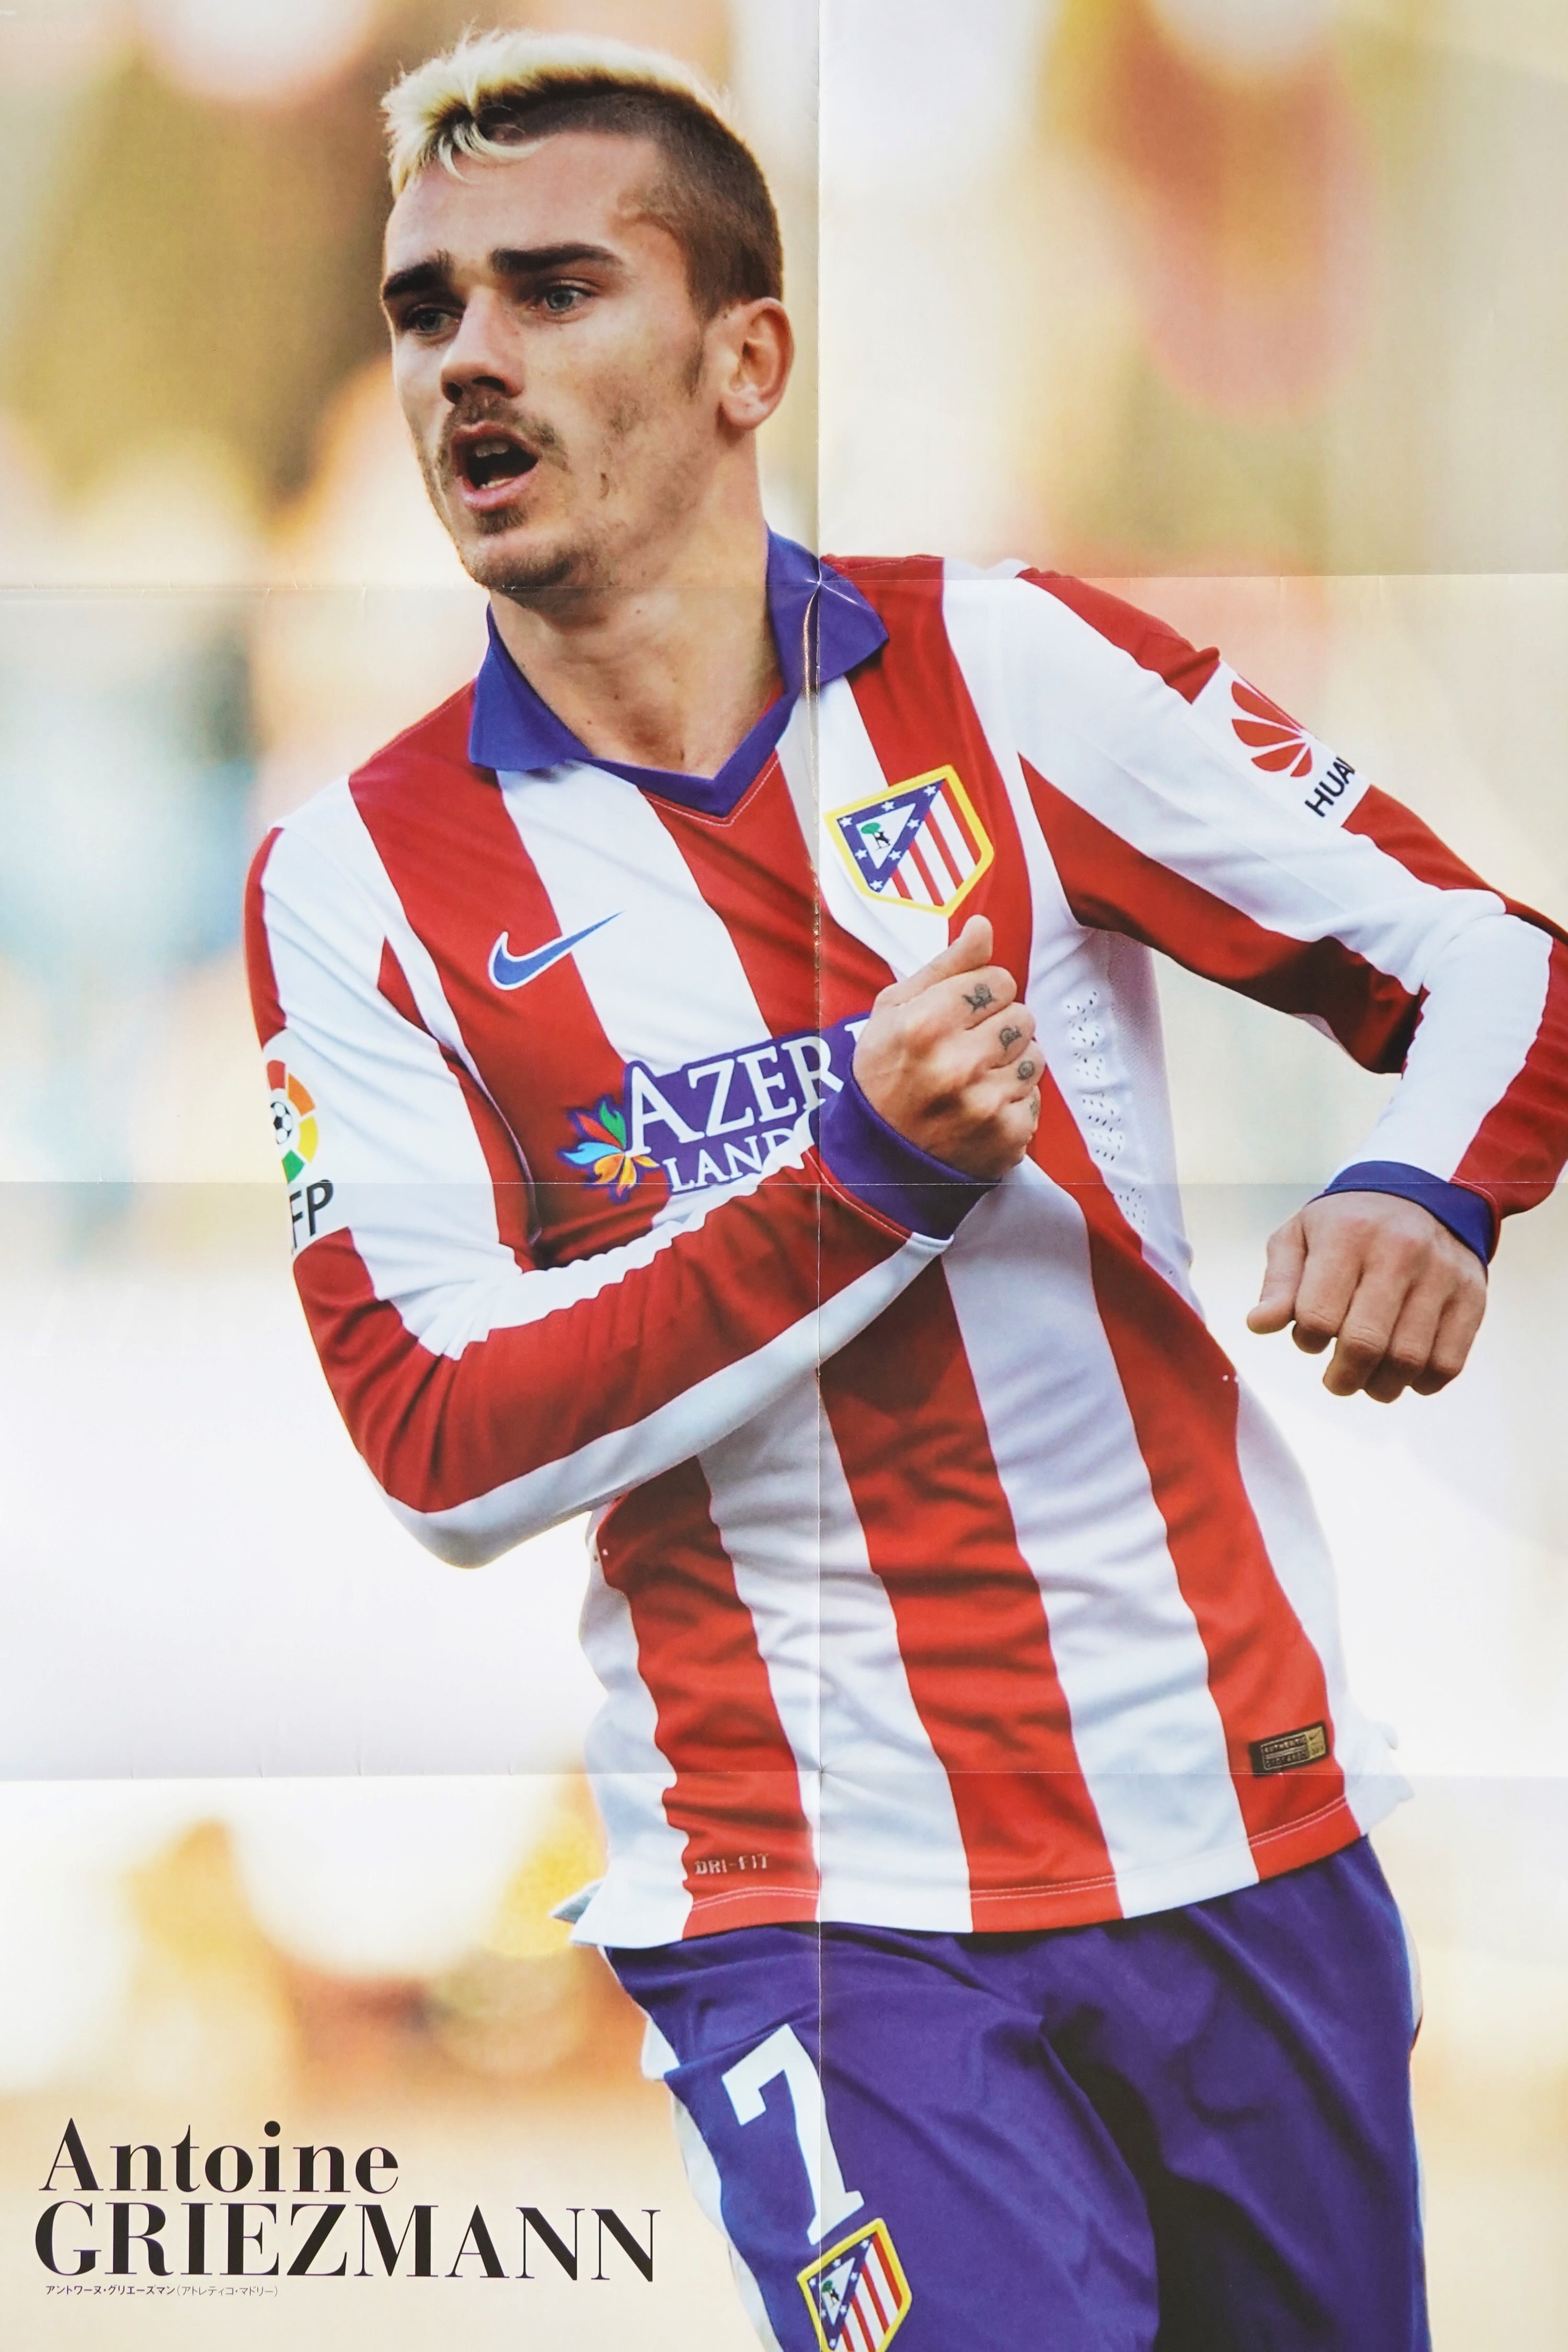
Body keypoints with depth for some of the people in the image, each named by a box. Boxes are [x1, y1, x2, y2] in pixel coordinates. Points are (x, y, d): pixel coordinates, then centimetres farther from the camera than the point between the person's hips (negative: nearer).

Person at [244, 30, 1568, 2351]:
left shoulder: (1011, 672, 0)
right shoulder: (357, 884, -1)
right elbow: (442, 1445, -8)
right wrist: (866, 1179, -19)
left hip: (1245, 1831, 2)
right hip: (818, 1913, -2)